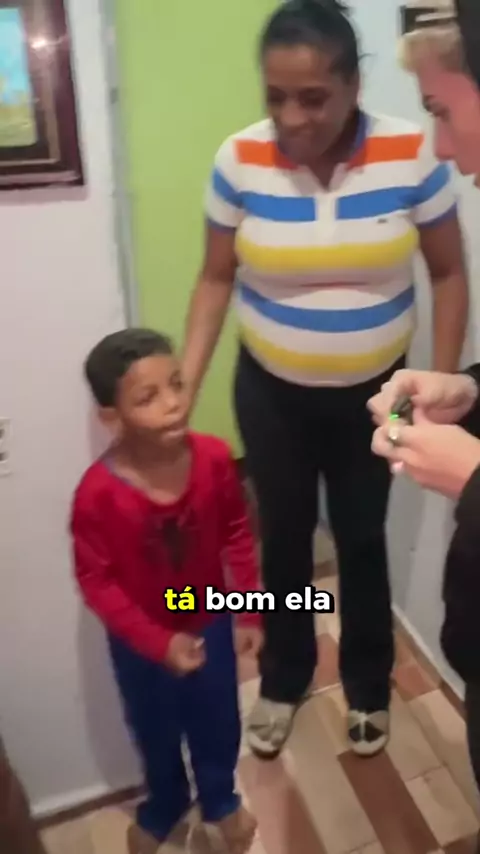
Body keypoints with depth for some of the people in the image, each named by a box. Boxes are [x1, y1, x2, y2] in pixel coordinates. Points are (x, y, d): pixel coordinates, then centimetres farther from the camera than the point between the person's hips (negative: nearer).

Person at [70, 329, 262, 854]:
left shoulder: (213, 458, -22)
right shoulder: (98, 494, -31)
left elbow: (236, 536, -8)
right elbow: (95, 582, -18)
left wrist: (251, 612, -2)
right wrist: (159, 642, -20)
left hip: (209, 621, 2)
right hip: (140, 642, -1)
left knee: (217, 724, 25)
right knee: (156, 732, 25)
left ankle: (220, 800, 58)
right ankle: (163, 806, 59)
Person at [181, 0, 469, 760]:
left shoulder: (412, 155, -14)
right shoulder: (239, 160, -12)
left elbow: (449, 275, -4)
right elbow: (216, 279, -3)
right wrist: (183, 385, -10)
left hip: (372, 394, 0)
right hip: (270, 393, 1)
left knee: (362, 541, 16)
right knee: (284, 539, 16)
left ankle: (368, 684, 43)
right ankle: (284, 678, 43)